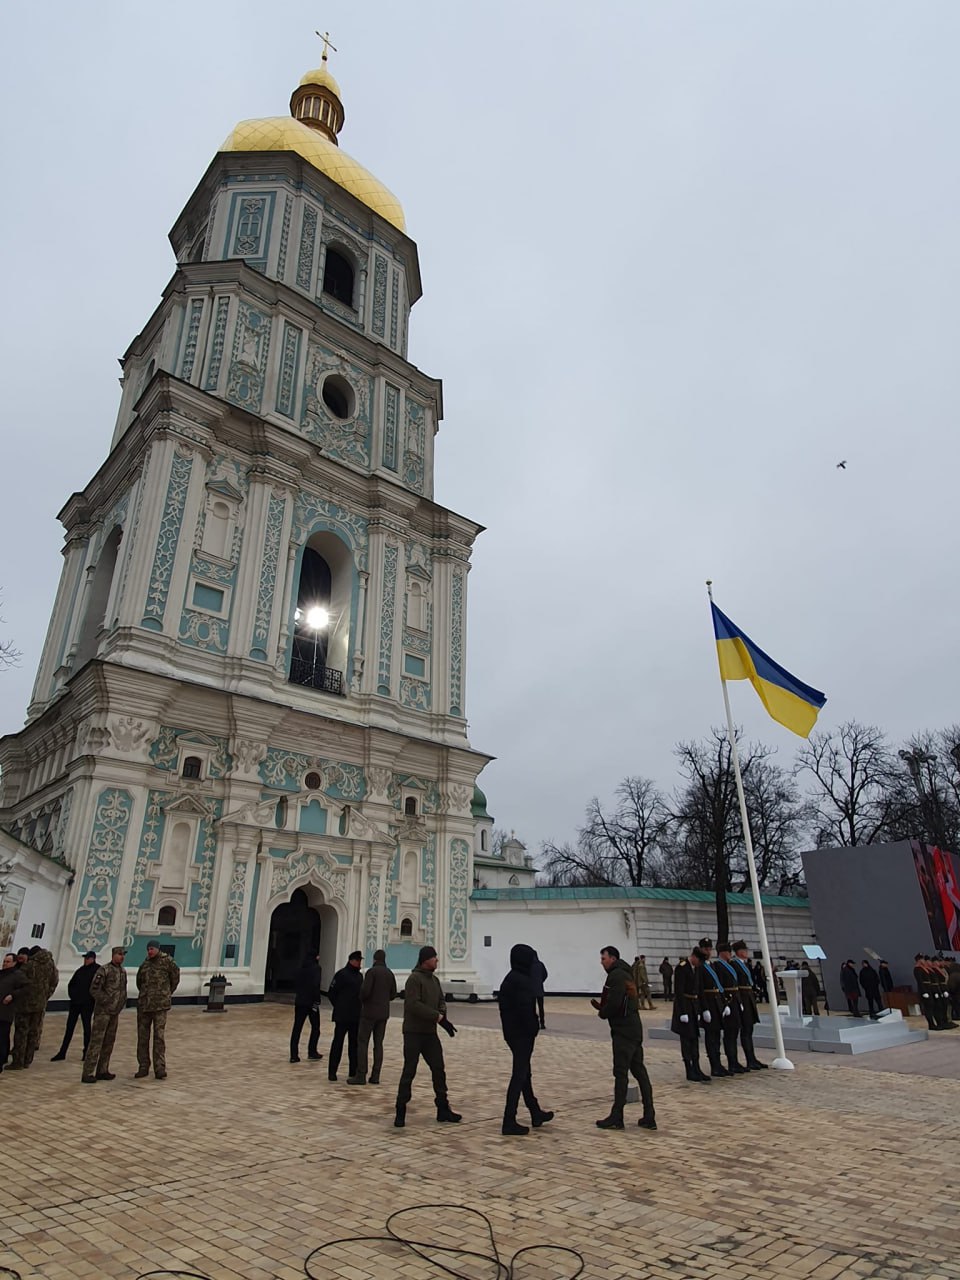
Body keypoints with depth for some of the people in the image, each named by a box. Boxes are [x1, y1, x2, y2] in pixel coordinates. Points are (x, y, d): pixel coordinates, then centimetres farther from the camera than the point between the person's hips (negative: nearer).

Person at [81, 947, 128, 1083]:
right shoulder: (104, 970, -12)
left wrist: (122, 1003, 8)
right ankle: (87, 1073, -2)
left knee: (109, 1042, 12)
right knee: (96, 1041, -7)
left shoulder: (123, 971, 11)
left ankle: (102, 1071, 21)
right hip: (103, 1011, -7)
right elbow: (94, 989, -14)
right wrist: (106, 1001, -15)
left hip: (115, 1012, 8)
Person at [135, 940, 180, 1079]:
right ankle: (143, 1067, 20)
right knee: (142, 1037, 9)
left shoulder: (167, 961, -5)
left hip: (160, 1005, -5)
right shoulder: (145, 964, 8)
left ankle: (160, 1068, 1)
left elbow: (175, 978, 4)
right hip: (143, 1005, 5)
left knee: (159, 1037, -4)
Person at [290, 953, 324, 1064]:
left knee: (297, 1028, 8)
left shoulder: (301, 968, 7)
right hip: (311, 1002, -5)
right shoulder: (315, 968, -12)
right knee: (315, 1027, 11)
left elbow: (295, 983, 10)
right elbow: (315, 985, -19)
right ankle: (312, 1053, 12)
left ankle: (294, 1055, 7)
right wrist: (316, 1000, -14)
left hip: (299, 1001, 5)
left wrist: (297, 994, 14)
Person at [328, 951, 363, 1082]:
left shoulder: (360, 976, 12)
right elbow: (331, 993, -6)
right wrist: (339, 1007, 0)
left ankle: (353, 1071, 16)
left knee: (354, 1043, 9)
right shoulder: (341, 974, -8)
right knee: (337, 1043, -1)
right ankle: (332, 1071, 6)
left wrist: (359, 1008, 7)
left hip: (356, 1017, 6)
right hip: (342, 1017, -6)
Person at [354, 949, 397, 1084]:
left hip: (370, 1012, -6)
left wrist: (362, 1000, 2)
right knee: (378, 1043, 9)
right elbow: (393, 994, 11)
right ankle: (375, 1076, 8)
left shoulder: (372, 971, -10)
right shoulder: (390, 973, 9)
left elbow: (365, 990, -18)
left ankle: (361, 1075, -4)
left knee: (362, 1042, -1)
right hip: (383, 1013, 6)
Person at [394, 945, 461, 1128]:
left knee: (439, 1070, 9)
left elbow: (441, 1000, 14)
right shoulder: (414, 979, -15)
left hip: (430, 1032, 8)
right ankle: (401, 1111, 10)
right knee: (409, 1072, -2)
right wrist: (438, 1017, -22)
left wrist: (442, 1015, -8)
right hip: (414, 1032, -8)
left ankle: (443, 1110, 18)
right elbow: (413, 1005, -24)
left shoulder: (435, 980, 11)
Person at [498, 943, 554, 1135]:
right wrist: (533, 1028, -10)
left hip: (512, 1031, 10)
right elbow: (525, 1009, -24)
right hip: (522, 1033, -10)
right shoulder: (521, 981, -20)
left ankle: (536, 1114, 34)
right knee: (519, 1076, -2)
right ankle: (509, 1122, 3)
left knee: (523, 1073, 19)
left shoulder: (510, 979, 10)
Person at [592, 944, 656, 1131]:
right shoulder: (624, 974, 18)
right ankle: (648, 1117, 13)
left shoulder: (616, 975, -13)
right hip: (633, 1028, 10)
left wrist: (602, 1013, -5)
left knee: (621, 1073, -4)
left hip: (623, 1030, -10)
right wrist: (602, 1007, 9)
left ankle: (616, 1118, 2)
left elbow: (614, 1002, -23)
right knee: (639, 1071, 11)